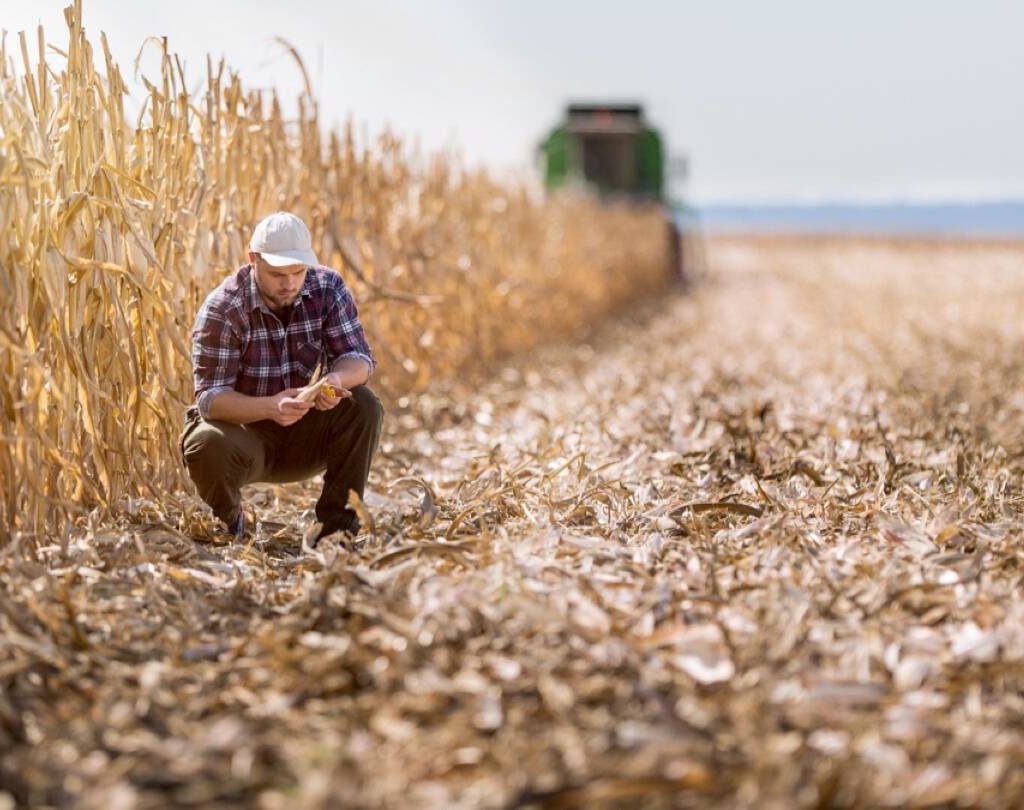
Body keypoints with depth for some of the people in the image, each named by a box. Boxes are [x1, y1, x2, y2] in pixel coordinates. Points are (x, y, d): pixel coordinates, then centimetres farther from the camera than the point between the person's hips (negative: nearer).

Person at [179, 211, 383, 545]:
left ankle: (334, 521, -13)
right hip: (244, 432, -3)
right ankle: (228, 518, -1)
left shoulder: (328, 289, -9)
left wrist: (337, 380, -39)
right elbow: (210, 397, -25)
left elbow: (358, 358, -13)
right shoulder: (221, 310, -20)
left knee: (363, 405, -23)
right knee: (207, 445, -35)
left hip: (305, 435, 3)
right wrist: (270, 407, -45)